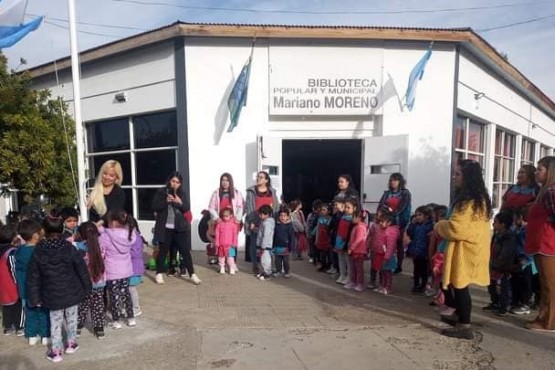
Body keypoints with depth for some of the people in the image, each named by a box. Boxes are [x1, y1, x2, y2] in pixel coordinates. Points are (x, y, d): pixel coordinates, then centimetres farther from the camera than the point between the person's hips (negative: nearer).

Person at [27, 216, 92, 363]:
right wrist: (87, 287, 6)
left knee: (55, 323, 13)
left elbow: (33, 278, -4)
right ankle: (71, 343, 32)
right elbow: (82, 269, -6)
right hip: (71, 293, 0)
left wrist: (34, 298, 5)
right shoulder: (69, 248, -12)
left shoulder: (38, 252, -9)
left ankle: (56, 351, 19)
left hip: (52, 296, 0)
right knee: (71, 319, 18)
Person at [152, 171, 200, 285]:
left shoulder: (181, 194, 8)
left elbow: (187, 208, 1)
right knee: (163, 251, 9)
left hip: (179, 227, 2)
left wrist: (180, 202, -19)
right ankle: (159, 274, 24)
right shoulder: (161, 192, -1)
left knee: (185, 251, 2)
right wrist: (166, 201, -21)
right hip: (165, 228, -2)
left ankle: (192, 274, 7)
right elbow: (154, 207, -7)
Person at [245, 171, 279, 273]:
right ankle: (255, 265, 10)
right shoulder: (251, 191, 2)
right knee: (254, 244, 1)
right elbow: (249, 207, -3)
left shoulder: (272, 192, 10)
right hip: (255, 222, -2)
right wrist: (251, 221, -10)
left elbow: (277, 206, 10)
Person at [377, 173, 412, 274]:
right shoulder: (387, 193, 14)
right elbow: (380, 206, 4)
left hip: (399, 222, -3)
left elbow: (402, 207, -9)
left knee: (399, 244, 4)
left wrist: (392, 212, -16)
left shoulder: (405, 193, 3)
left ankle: (399, 266, 12)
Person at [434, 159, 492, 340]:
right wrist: (444, 226, 10)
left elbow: (456, 228, -24)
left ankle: (465, 327, 5)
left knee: (460, 286, -3)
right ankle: (460, 317, 33)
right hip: (471, 247, 10)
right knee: (459, 285, 19)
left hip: (465, 250, -10)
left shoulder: (468, 200, -21)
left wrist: (439, 226, -5)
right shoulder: (479, 198, 12)